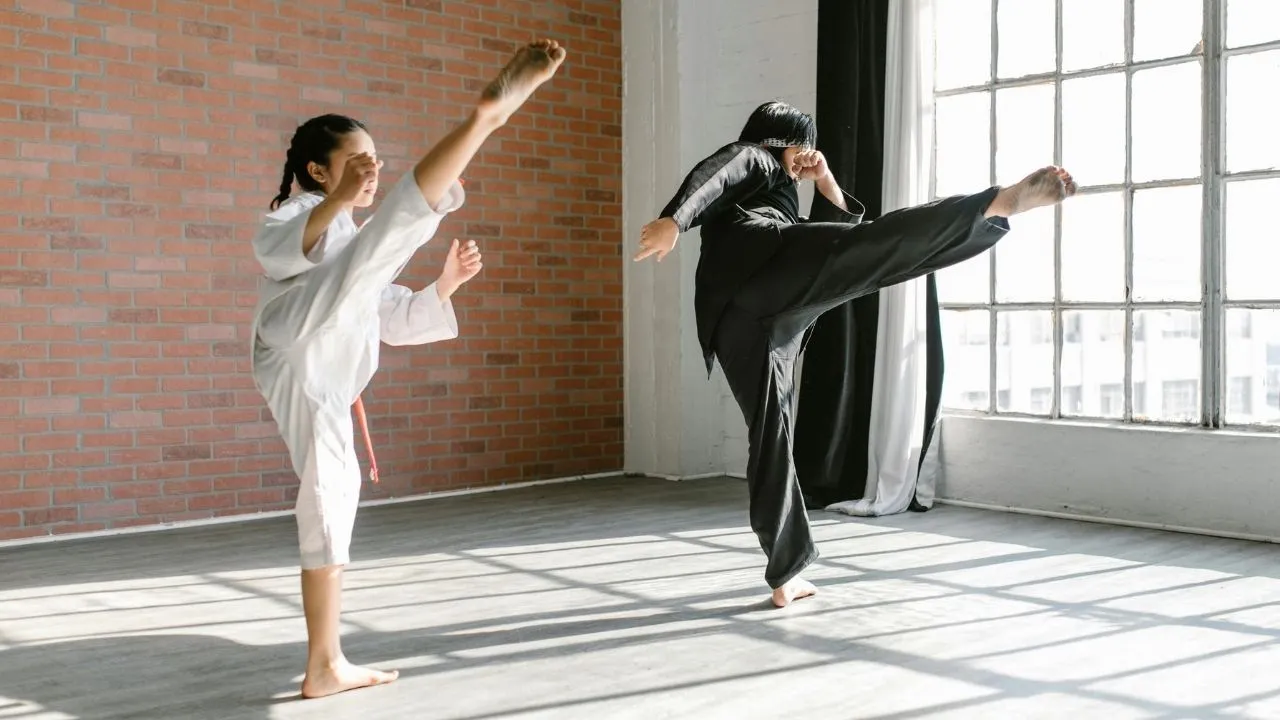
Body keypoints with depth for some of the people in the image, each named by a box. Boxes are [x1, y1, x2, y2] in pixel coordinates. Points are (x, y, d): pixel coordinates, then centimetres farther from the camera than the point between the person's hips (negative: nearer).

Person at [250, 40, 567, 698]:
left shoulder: (353, 242, 38)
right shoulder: (296, 213, 16)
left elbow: (398, 323, 31)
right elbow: (273, 249, -10)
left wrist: (448, 282, 16)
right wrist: (335, 202, -26)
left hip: (321, 378, 8)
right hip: (300, 342, -8)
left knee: (332, 498, 8)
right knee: (396, 221, -23)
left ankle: (325, 666, 16)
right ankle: (488, 112, -45)